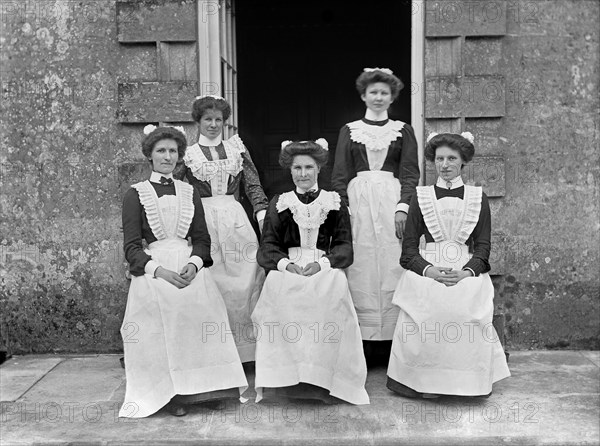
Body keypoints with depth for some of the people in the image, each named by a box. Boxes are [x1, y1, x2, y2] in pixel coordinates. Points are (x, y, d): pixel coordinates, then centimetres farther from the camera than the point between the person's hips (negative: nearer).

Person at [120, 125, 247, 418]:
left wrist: (194, 264, -10)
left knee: (199, 324, -21)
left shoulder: (189, 193, 17)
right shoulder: (135, 194, 7)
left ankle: (197, 387, -7)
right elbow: (131, 247, 1)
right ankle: (168, 394, -5)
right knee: (161, 333, -21)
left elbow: (202, 239, 13)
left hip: (191, 270, 2)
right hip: (153, 272, -2)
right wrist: (160, 270, -17)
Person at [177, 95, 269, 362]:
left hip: (235, 218, 2)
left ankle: (248, 345, 9)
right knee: (211, 283, -3)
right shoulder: (188, 153, 8)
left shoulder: (236, 147, 12)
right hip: (203, 218, -2)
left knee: (246, 277, -2)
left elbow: (253, 184, 8)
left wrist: (262, 212, -6)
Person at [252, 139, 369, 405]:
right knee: (276, 285, -33)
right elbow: (267, 247, 7)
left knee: (336, 284, -34)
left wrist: (322, 263, -15)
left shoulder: (335, 204, 14)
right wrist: (285, 264, -15)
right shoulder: (279, 204, 16)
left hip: (325, 270, 0)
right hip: (287, 270, 1)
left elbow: (344, 246, 5)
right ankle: (287, 377, -27)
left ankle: (325, 378, -27)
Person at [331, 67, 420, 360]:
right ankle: (362, 342, 4)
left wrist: (403, 207, -11)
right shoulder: (349, 130, 13)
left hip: (391, 201, 0)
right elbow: (340, 175, 8)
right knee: (360, 270, -1)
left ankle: (391, 340, 4)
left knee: (392, 268, -3)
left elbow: (410, 173, 4)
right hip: (358, 202, 1)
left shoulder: (403, 131, 12)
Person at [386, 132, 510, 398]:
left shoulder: (477, 197, 14)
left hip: (467, 270, 0)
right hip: (426, 269, 0)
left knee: (466, 306, -31)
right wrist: (429, 270, -16)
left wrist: (466, 272, -16)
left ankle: (467, 383, -10)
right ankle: (423, 382, -11)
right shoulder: (421, 197, 12)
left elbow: (483, 246, 6)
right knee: (425, 308, -30)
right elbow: (409, 248, 5)